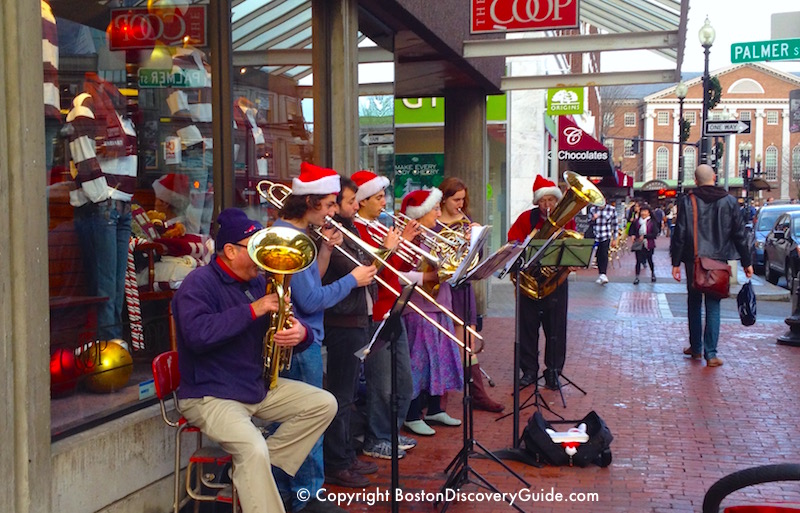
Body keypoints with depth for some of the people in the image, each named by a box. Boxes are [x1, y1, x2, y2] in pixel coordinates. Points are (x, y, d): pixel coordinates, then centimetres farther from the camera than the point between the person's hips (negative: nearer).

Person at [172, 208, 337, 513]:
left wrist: (300, 333, -17)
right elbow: (197, 334, -31)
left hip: (259, 385, 9)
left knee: (324, 404, 2)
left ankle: (255, 470, 1)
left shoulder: (258, 283, 10)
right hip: (210, 395, -8)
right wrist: (253, 310, -28)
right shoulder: (199, 284, -13)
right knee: (254, 449, -31)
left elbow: (295, 325, 9)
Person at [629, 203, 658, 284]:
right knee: (638, 260, -2)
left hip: (648, 245, -1)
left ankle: (653, 273, 37)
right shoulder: (636, 222, 1)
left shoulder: (652, 222, -7)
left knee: (649, 260, 12)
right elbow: (631, 231, 12)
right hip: (639, 244, 1)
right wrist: (633, 235, -9)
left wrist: (644, 236, -20)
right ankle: (637, 277, 6)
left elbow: (655, 234, -12)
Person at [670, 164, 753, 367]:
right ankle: (710, 353, -3)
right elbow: (739, 234, 3)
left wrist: (675, 262, 1)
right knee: (713, 306, 3)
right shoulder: (729, 201, -1)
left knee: (694, 303, 15)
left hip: (693, 261, 0)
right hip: (719, 261, 0)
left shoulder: (687, 202, -5)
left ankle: (696, 347, 22)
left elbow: (679, 235, -5)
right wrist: (747, 262, 9)